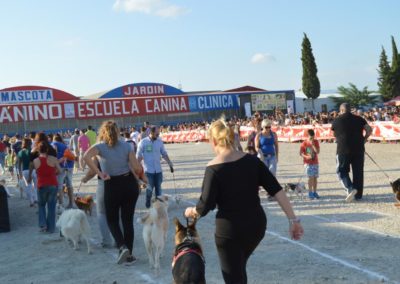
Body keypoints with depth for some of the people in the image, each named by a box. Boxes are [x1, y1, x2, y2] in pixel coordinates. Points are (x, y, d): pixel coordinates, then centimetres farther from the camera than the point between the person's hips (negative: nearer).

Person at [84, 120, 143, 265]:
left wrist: (100, 174, -20)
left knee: (112, 220, 16)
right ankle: (129, 255, 15)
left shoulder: (100, 146, -6)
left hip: (112, 186, -2)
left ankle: (122, 247, -5)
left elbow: (86, 157, -27)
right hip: (130, 184, 2)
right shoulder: (126, 145, -1)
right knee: (128, 220, 11)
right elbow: (137, 168, -8)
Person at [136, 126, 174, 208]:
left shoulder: (159, 141, 4)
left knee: (158, 188, 7)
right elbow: (139, 156, -5)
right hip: (148, 170, -3)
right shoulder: (143, 142, -6)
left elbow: (164, 154, 11)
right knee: (150, 188, 1)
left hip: (158, 170, 3)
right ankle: (148, 204, 19)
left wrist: (170, 164, 7)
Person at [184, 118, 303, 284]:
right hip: (257, 225, 5)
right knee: (238, 267, 29)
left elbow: (205, 206, -14)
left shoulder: (214, 168, -15)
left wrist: (191, 212, 8)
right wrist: (293, 220, -2)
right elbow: (277, 190, -6)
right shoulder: (252, 160, -2)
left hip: (229, 230, -5)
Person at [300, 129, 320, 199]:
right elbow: (301, 153, -4)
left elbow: (317, 151, -7)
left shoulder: (316, 142, 3)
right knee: (311, 177, -10)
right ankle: (310, 192, -4)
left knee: (315, 177, 6)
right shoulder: (304, 143, -5)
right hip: (308, 163, -3)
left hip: (315, 162, 3)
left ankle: (314, 192, 16)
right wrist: (306, 156, -20)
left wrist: (313, 144, -16)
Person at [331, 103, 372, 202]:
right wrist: (363, 140, 9)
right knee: (358, 172, 10)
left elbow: (334, 135, 15)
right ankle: (358, 195, 14)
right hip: (358, 149, 2)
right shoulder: (359, 119, 7)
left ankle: (350, 189, -15)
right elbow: (369, 130, -2)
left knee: (341, 171, 6)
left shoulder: (336, 121, 3)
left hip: (343, 150, -2)